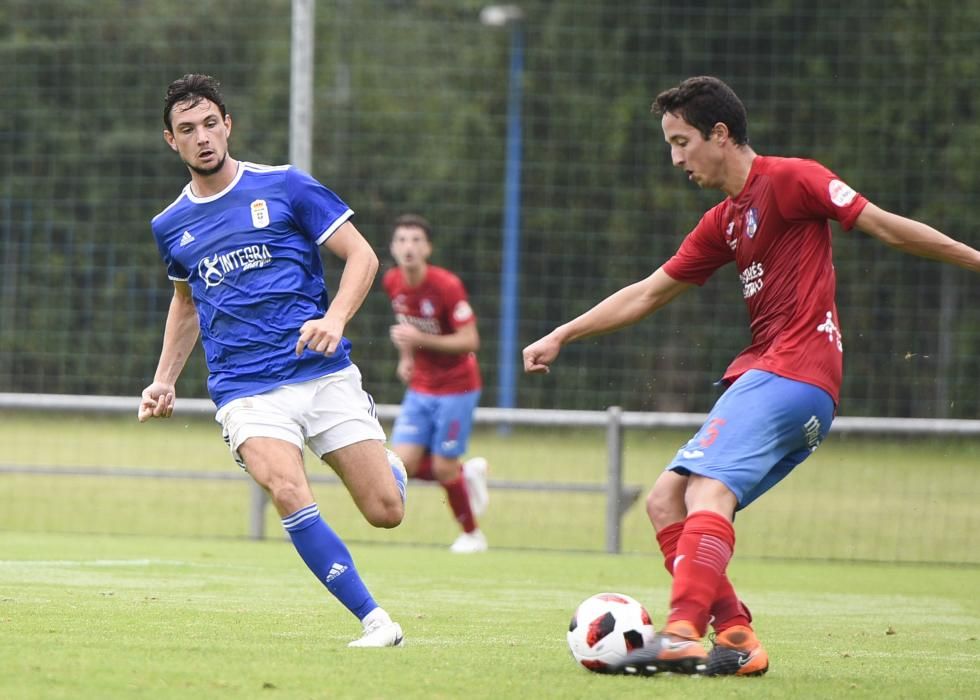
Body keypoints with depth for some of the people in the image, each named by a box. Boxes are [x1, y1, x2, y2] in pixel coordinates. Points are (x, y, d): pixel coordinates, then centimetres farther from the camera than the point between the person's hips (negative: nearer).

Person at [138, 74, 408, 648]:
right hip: (246, 391, 1)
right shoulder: (171, 226, 12)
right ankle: (376, 622, -20)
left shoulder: (285, 187, 0)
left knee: (385, 512, -6)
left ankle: (382, 461, 33)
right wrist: (164, 381, 20)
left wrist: (335, 320, -17)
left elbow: (362, 256, 0)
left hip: (325, 373, -1)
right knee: (289, 494, -28)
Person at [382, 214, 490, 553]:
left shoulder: (446, 286, -21)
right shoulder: (392, 282, -2)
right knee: (403, 465, -7)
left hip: (456, 388, -6)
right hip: (420, 388, 6)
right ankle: (468, 472, 22)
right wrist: (406, 357, 5)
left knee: (442, 468, -3)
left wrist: (420, 339, -29)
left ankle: (472, 534, 22)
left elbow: (470, 341, -22)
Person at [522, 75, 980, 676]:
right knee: (666, 500, 4)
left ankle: (683, 635, -38)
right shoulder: (722, 224, 21)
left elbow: (885, 226, -4)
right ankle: (736, 636, -4)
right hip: (762, 376, 9)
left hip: (793, 373, -9)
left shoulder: (788, 179, -4)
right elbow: (648, 294, 27)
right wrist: (561, 336, 27)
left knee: (708, 488, -25)